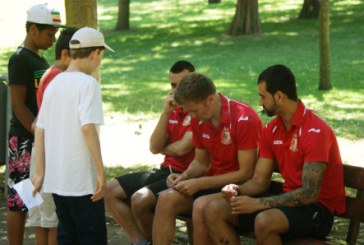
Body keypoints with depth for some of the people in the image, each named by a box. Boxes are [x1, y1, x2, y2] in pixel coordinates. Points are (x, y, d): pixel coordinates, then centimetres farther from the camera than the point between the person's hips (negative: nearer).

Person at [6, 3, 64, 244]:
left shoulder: (40, 59, 15)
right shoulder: (20, 59, -12)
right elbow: (18, 105, -16)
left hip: (41, 139, 9)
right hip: (25, 140, -9)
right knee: (18, 201, -4)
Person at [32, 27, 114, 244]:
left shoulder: (54, 84, 11)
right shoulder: (88, 83, -11)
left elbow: (40, 130, 11)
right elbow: (88, 128, -21)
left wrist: (40, 173, 14)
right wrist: (101, 171, -19)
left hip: (56, 179, 7)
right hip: (82, 179, -7)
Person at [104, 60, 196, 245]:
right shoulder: (173, 109, 13)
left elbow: (183, 148, -19)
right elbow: (154, 148, 3)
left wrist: (163, 148, 3)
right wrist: (165, 113, -6)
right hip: (165, 171, 9)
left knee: (140, 199, -29)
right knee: (110, 191, 1)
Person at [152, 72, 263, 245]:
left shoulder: (244, 119, -19)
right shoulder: (199, 119, 3)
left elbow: (246, 173, -19)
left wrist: (200, 183, -19)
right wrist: (185, 176, -6)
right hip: (214, 183, 7)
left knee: (201, 205, -32)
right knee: (166, 199, -14)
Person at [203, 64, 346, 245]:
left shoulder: (315, 132, -19)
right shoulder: (271, 130, 7)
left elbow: (309, 193, -24)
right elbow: (260, 180, 10)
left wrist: (258, 204, -27)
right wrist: (237, 191, -14)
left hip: (318, 208, -8)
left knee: (265, 222, -38)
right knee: (214, 211, -4)